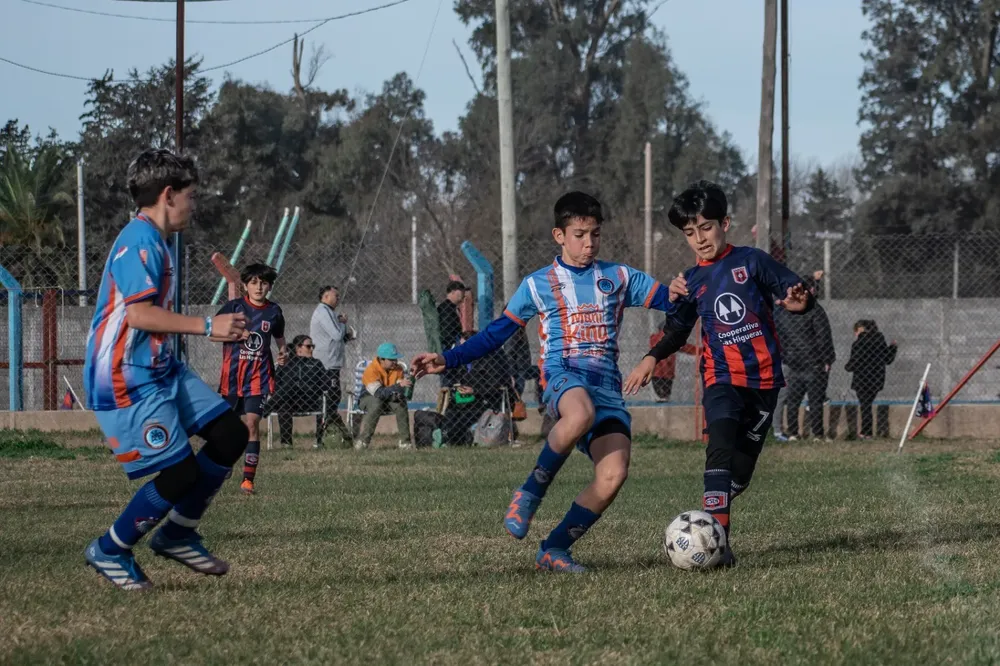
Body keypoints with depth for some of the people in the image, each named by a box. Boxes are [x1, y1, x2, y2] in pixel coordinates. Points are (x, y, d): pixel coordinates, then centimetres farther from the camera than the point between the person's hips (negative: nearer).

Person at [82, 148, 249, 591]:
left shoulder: (155, 241, 17)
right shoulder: (138, 243, -17)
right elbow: (139, 313, -26)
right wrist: (207, 327, -23)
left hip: (160, 369, 11)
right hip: (127, 381, -11)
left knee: (230, 434, 4)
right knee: (181, 471, -11)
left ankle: (177, 534, 16)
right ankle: (109, 551, 8)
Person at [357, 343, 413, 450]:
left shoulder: (398, 369, -8)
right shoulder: (371, 370, -24)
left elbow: (401, 391, -15)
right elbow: (379, 393, -36)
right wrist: (398, 386, -47)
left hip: (390, 400, 4)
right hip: (369, 398, -4)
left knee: (401, 404, -27)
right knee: (376, 404, -37)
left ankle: (405, 441, -21)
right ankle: (364, 441, -33)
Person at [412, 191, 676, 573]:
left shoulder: (619, 278, 18)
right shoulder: (539, 284, 14)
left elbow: (667, 299, 11)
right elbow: (497, 333, 16)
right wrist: (448, 360, 8)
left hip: (607, 386, 3)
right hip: (563, 375, -3)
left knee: (613, 475, -22)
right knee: (581, 415, -43)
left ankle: (554, 549, -5)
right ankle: (531, 493, -21)